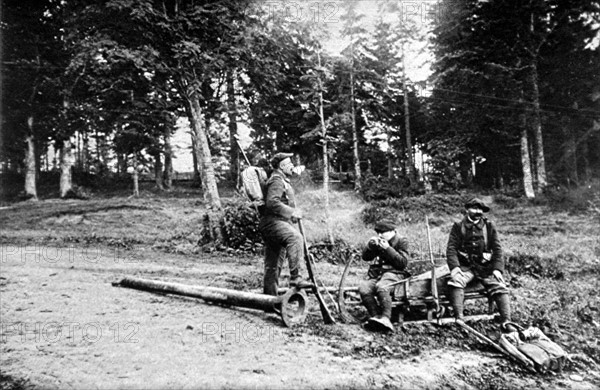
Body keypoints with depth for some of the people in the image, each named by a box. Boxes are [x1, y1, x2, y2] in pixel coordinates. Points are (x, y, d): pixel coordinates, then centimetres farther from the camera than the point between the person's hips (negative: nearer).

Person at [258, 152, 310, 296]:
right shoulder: (277, 180, -9)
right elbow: (272, 202, -24)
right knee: (295, 237, -35)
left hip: (278, 224, 11)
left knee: (273, 265, 12)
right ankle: (295, 277, -39)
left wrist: (294, 213, 22)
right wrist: (291, 212, -23)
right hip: (272, 222, -11)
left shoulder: (283, 181, 26)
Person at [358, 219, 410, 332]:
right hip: (376, 273, 5)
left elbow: (403, 263, -8)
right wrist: (370, 245, -1)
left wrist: (388, 248, -14)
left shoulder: (401, 242, 5)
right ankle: (375, 316, -29)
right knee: (363, 288, -26)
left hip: (394, 273, -5)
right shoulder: (378, 242, 20)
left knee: (381, 287, -38)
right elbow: (365, 257, 18)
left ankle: (386, 318, -43)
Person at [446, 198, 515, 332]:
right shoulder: (458, 227, 7)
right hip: (465, 266, -2)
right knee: (455, 281, -30)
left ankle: (506, 321, -18)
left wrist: (497, 268, -9)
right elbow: (451, 248, -2)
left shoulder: (489, 226, 11)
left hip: (485, 266, 2)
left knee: (499, 286, -20)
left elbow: (497, 248, 6)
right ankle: (459, 318, -35)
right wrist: (454, 266, -19)